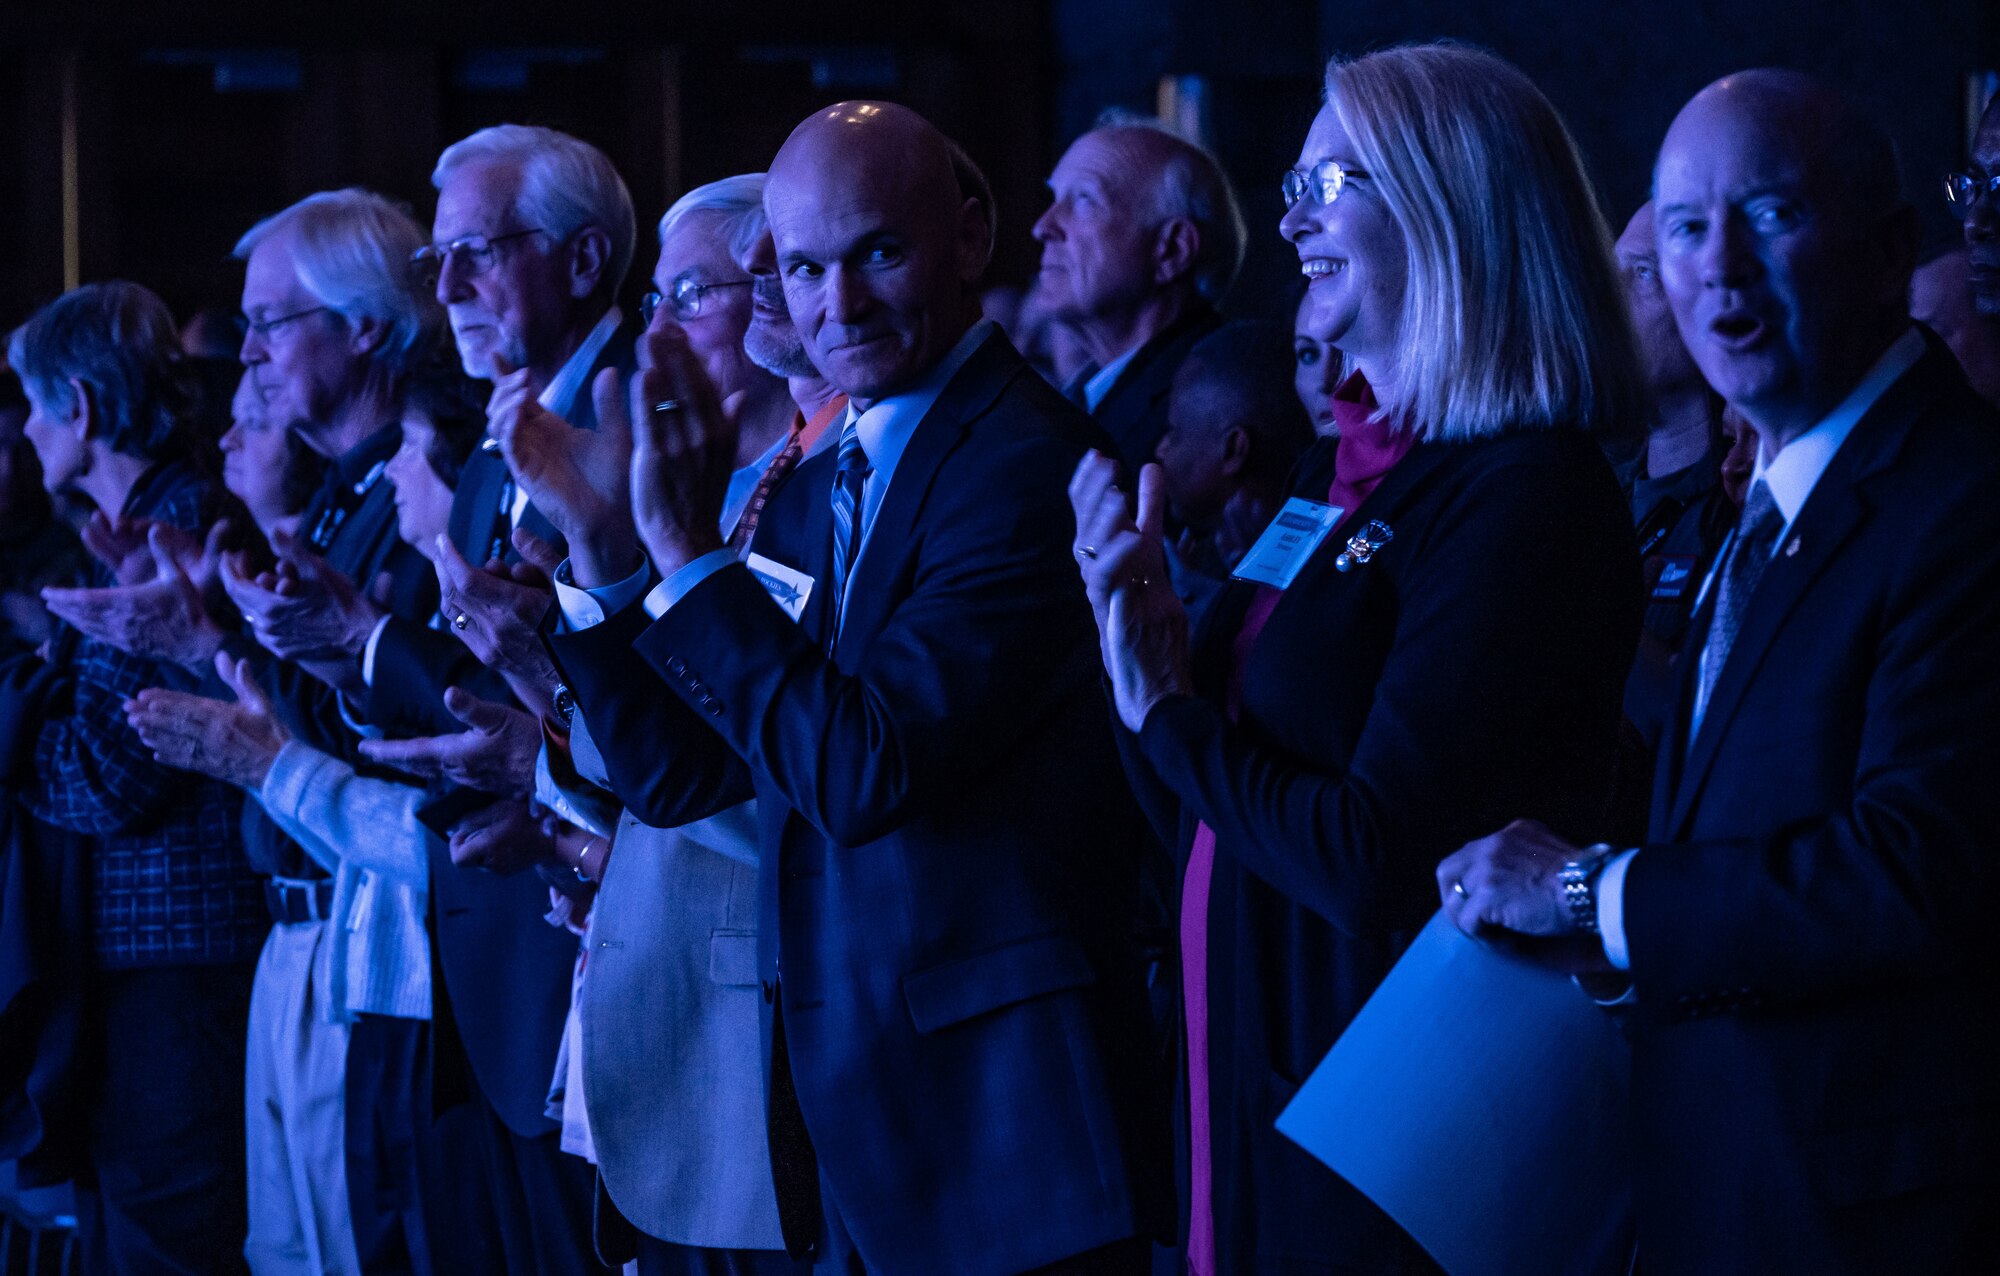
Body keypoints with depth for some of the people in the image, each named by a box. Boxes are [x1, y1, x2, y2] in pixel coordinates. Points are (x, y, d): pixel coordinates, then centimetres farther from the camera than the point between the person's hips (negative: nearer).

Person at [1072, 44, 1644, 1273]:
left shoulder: (1526, 493, -17)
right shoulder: (1335, 470, 10)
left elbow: (1375, 859, -23)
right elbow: (1199, 821, 14)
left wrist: (1169, 711, -9)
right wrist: (1139, 618, -3)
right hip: (1251, 1082, 8)